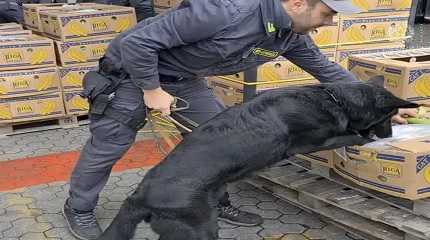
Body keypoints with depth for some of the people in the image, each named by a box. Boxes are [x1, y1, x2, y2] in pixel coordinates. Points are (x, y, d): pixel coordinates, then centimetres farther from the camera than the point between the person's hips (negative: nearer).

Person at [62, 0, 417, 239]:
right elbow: (137, 41, -33)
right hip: (133, 70, -7)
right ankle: (79, 209, 28)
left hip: (183, 78, 7)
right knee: (109, 145, 5)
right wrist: (151, 90, -22)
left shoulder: (291, 35, -12)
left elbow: (326, 68, 6)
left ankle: (216, 202, 26)